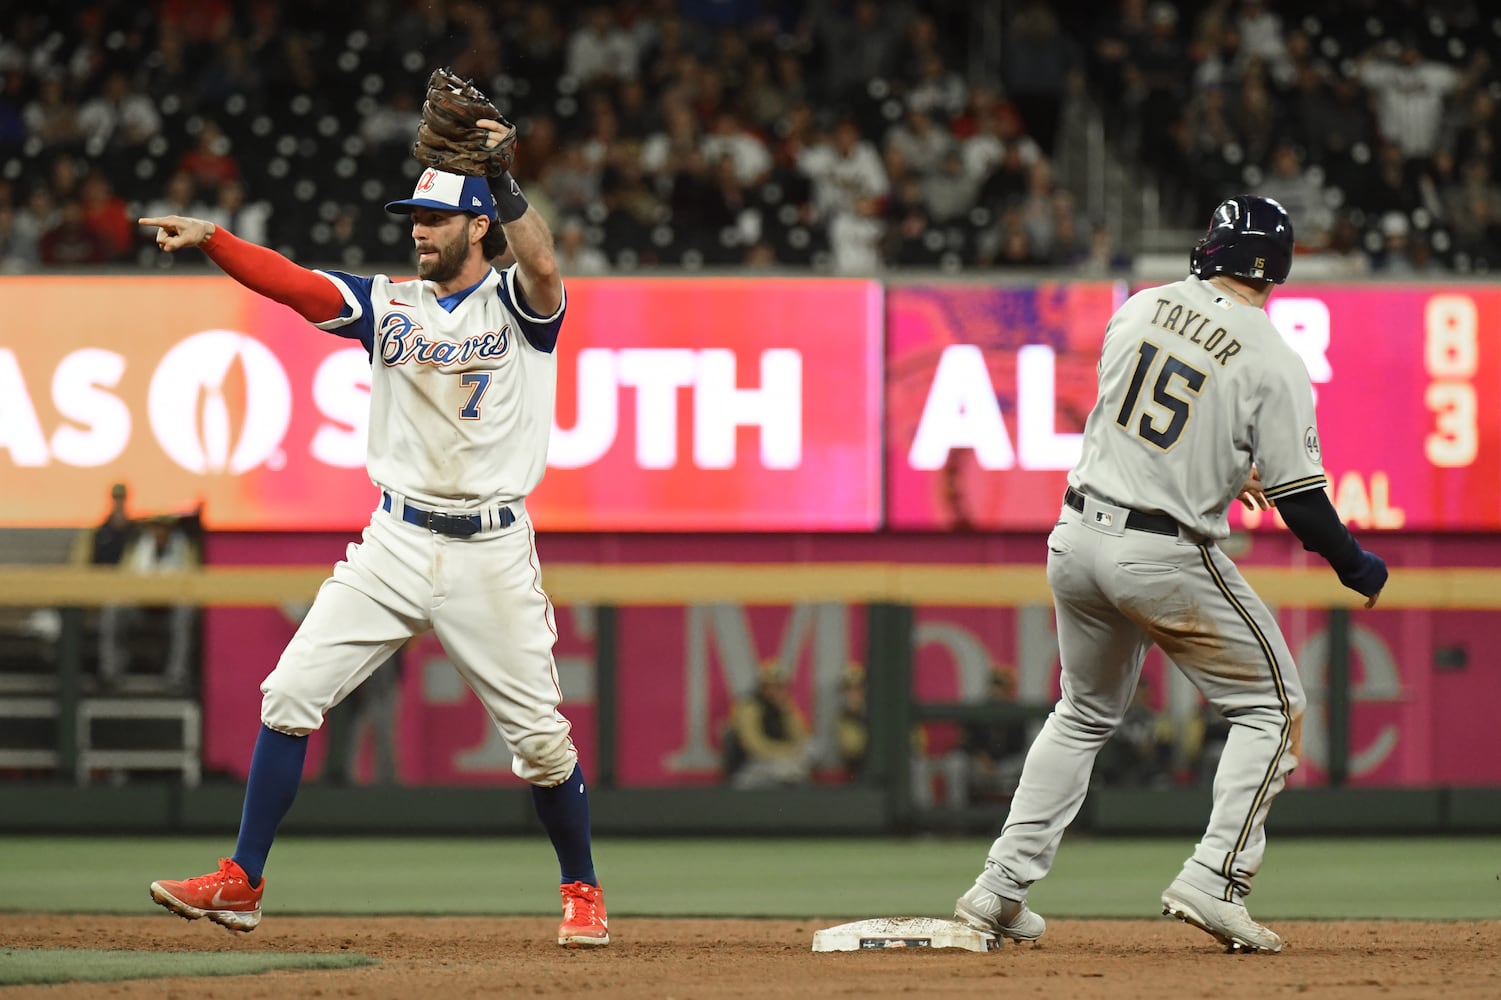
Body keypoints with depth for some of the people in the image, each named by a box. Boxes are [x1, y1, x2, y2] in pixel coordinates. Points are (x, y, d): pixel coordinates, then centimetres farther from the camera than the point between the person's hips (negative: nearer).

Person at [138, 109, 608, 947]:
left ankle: (583, 891, 22)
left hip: (492, 554, -3)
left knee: (541, 736, -1)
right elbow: (290, 282, -5)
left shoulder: (519, 305, 0)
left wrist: (502, 179, -36)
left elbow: (543, 266, -24)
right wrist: (210, 239, -20)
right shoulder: (389, 304, 9)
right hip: (396, 543, 3)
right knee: (291, 694, -6)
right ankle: (242, 884, 0)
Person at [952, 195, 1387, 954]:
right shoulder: (1273, 363, -10)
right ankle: (1214, 880, -4)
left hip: (1077, 540, 6)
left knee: (1084, 713, 24)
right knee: (1271, 706, 10)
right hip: (1167, 557, -5)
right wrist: (1357, 567, 5)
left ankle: (1001, 889, 17)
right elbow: (1300, 501, -12)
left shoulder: (1138, 309, 5)